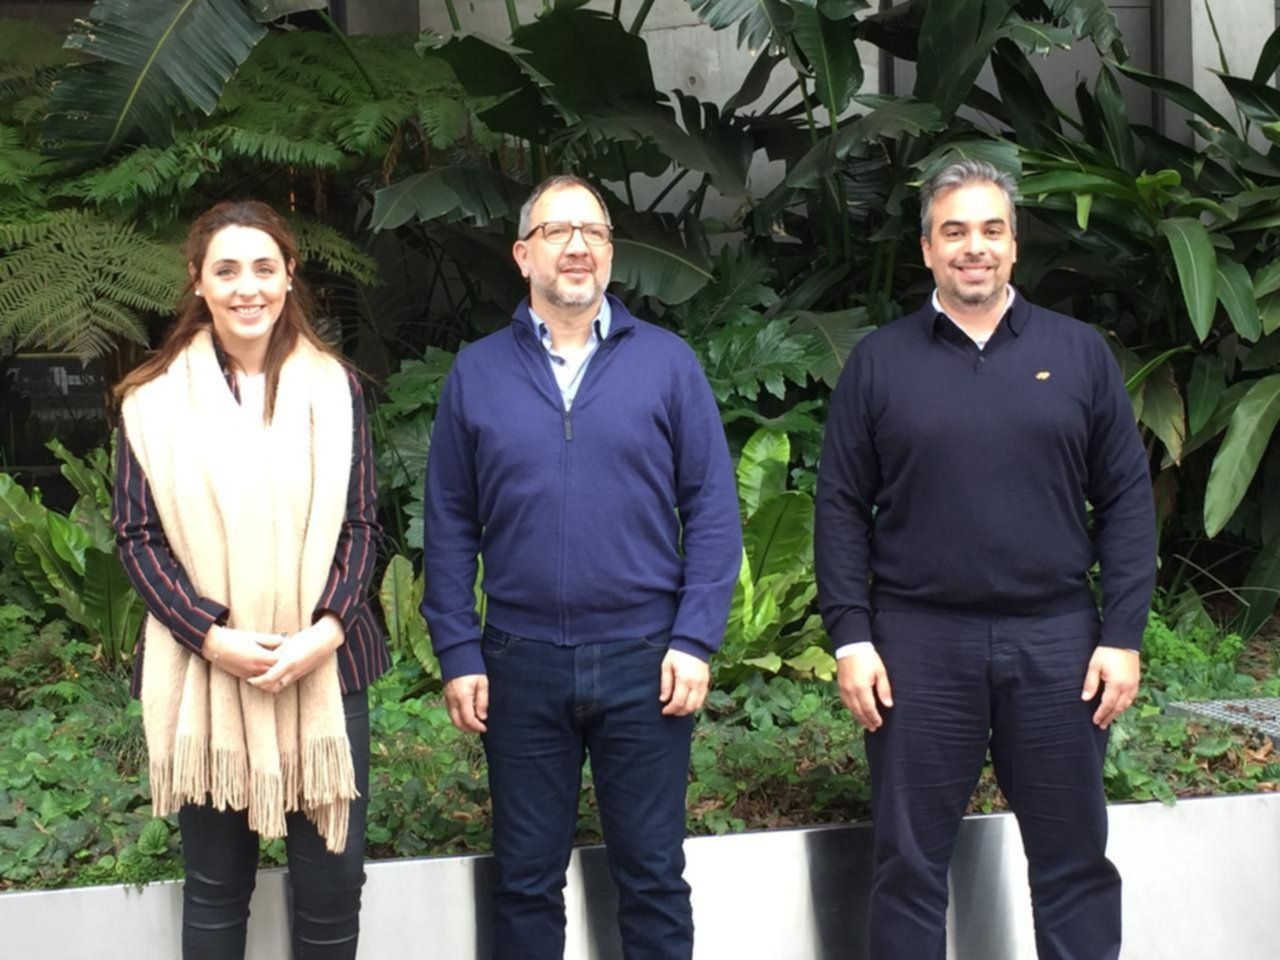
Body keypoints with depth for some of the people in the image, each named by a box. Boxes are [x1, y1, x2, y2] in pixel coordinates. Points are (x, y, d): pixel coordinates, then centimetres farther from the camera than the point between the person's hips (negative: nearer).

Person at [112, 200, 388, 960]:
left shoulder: (333, 387, 3)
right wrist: (212, 636, -13)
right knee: (216, 881, 10)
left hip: (323, 667, 1)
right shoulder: (155, 398, -1)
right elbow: (138, 537, -1)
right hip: (203, 674, -1)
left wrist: (325, 631, -12)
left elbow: (360, 525, 3)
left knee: (332, 877, 3)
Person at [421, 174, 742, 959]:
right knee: (526, 880, 12)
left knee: (653, 877, 9)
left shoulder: (667, 361, 0)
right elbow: (451, 526, 5)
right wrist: (458, 654, -1)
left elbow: (713, 509, -1)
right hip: (522, 661, 1)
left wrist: (695, 639, -8)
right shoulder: (476, 373, 4)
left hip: (644, 658, -1)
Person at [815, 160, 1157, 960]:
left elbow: (1127, 498, 4)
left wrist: (1123, 635, -3)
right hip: (919, 641, -1)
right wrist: (850, 636, -5)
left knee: (1075, 860, 9)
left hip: (1056, 640, 1)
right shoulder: (879, 361, 4)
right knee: (910, 864, 7)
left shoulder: (1079, 351, 5)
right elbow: (842, 505, 2)